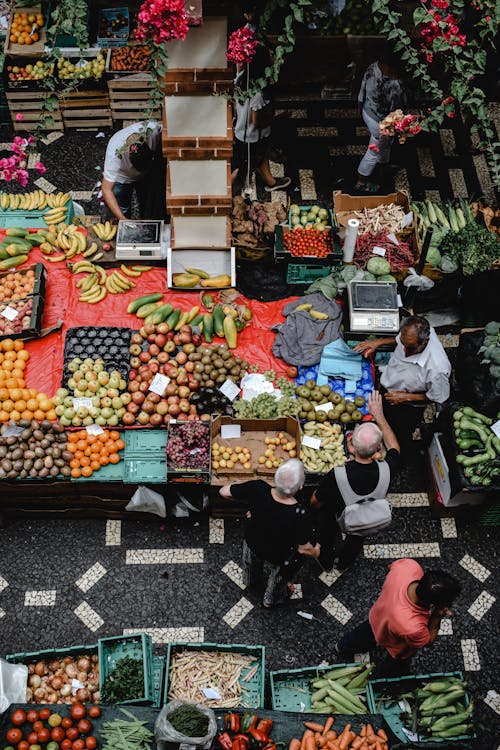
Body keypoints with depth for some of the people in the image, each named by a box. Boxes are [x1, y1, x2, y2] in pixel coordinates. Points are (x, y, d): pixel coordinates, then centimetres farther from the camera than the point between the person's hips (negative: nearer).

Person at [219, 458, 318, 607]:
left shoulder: (257, 489, -36)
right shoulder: (299, 516, -43)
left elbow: (223, 491, -21)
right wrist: (316, 552, -4)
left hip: (251, 543, 3)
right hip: (277, 557, -3)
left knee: (252, 563, 39)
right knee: (277, 578, 34)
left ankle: (250, 581, 72)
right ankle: (272, 599, 65)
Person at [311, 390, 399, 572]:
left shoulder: (337, 475, -42)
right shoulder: (386, 470, -36)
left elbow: (315, 502, -22)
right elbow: (394, 446, -11)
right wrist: (378, 415, -7)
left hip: (337, 520, -2)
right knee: (356, 540, 34)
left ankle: (325, 561, 53)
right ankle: (344, 563, 64)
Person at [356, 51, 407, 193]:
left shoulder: (372, 67, -21)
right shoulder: (395, 87, -42)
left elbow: (363, 90, -3)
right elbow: (395, 112, -26)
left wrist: (361, 107, 16)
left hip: (367, 111, 8)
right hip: (380, 122, -8)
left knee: (384, 145, 36)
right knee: (374, 153, 21)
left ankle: (383, 167, 66)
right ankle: (361, 183, 43)